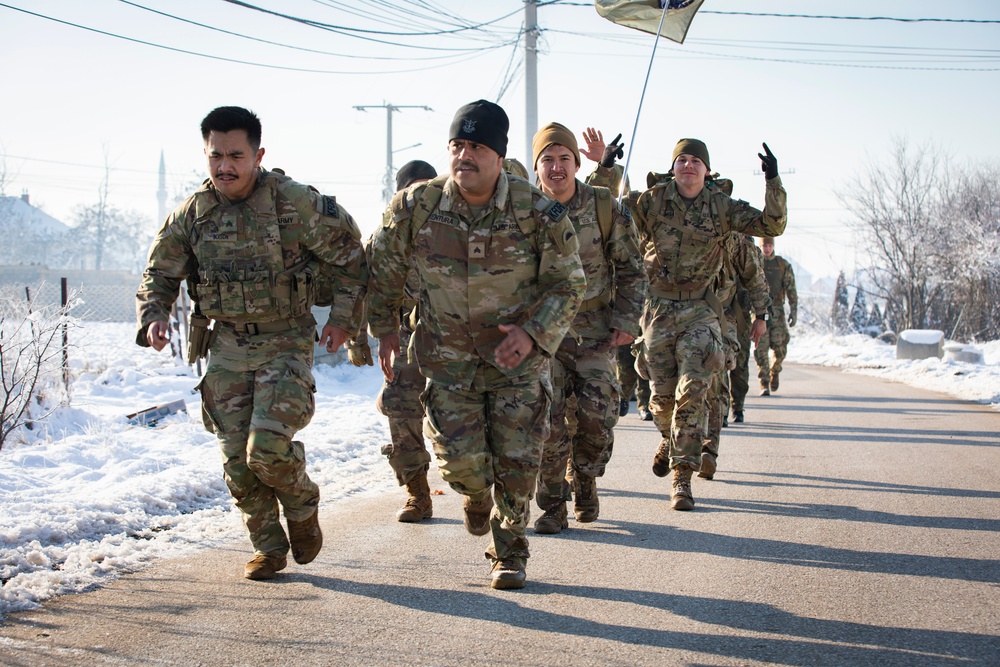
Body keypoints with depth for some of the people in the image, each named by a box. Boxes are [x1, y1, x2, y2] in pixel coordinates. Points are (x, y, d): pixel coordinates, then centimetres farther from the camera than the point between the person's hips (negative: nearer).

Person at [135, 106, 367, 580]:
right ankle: (267, 547, 21)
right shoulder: (192, 214, 0)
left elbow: (350, 255, -1)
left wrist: (343, 318, -4)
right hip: (227, 348, 4)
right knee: (238, 460, 3)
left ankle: (302, 507, 14)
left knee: (268, 448, -18)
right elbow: (160, 274, 12)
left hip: (285, 344, -4)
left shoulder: (295, 203, -12)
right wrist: (154, 317, -7)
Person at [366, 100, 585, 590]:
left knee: (517, 461, -2)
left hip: (519, 356, -1)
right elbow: (383, 265, 7)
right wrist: (384, 327, 9)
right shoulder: (417, 207, -11)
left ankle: (510, 554, 21)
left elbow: (569, 283, -7)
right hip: (448, 358, 1)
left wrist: (532, 333, -20)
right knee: (459, 459, -7)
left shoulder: (538, 212, -15)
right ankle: (477, 493, 32)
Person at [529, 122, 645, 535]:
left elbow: (631, 270, 5)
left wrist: (627, 321, -3)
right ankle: (552, 506, 4)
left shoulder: (604, 209, -3)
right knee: (546, 416, -10)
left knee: (596, 415, -9)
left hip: (594, 329, 0)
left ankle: (585, 483, 19)